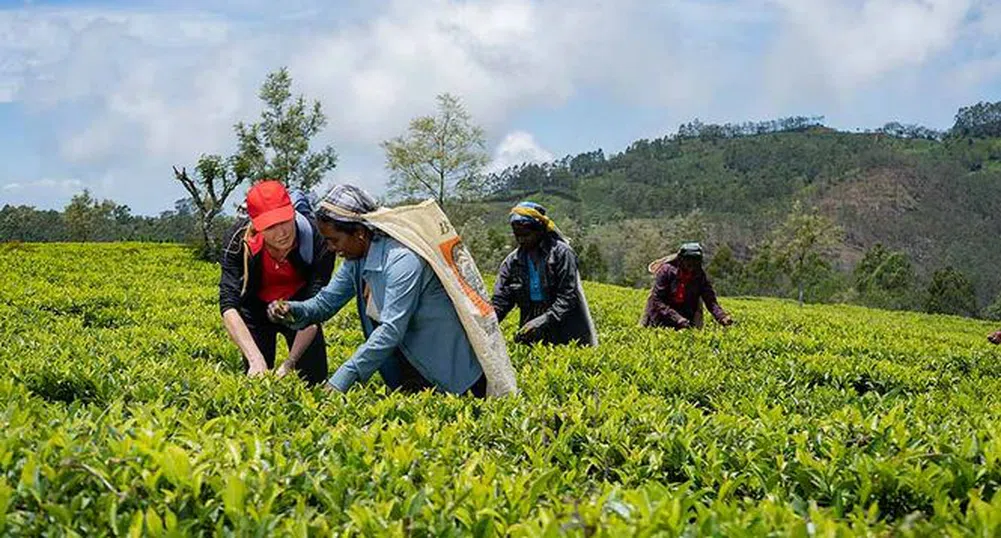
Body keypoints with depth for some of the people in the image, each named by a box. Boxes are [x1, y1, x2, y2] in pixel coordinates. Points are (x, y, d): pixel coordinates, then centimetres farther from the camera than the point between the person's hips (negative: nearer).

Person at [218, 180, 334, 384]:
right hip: (256, 308, 0)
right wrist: (256, 359, -50)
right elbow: (228, 306, -37)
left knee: (314, 381, -2)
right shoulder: (239, 240, -31)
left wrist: (289, 363, -43)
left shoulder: (316, 241, -32)